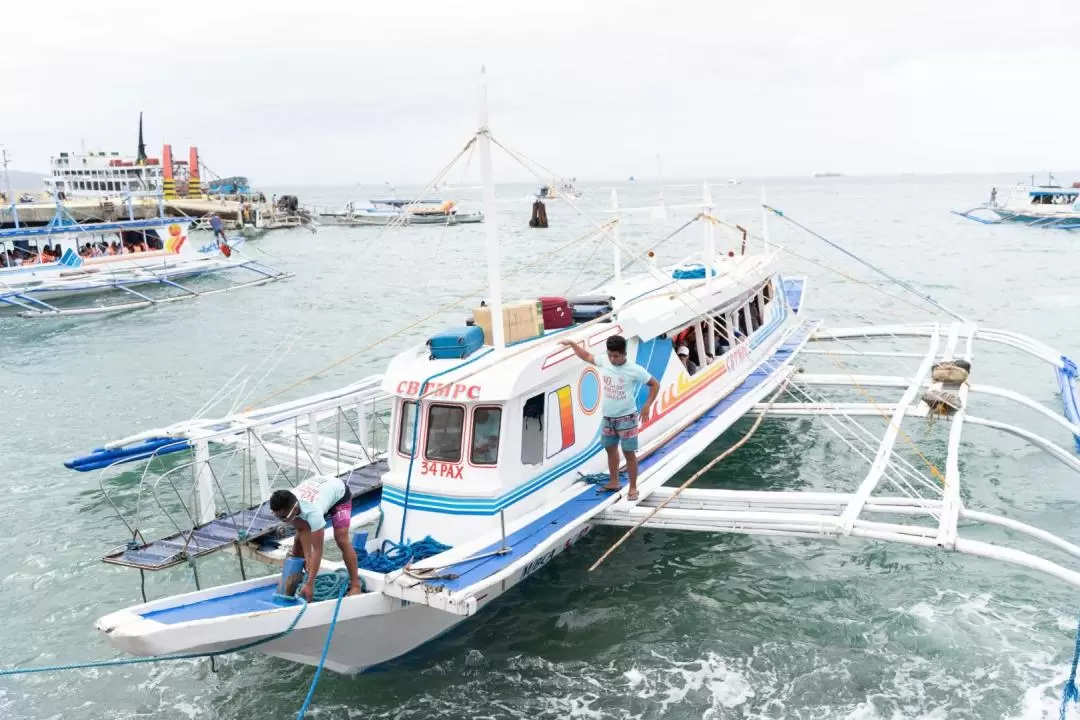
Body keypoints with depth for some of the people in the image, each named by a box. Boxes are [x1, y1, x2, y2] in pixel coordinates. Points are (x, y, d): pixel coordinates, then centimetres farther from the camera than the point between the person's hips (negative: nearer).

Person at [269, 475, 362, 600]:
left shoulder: (313, 511, -46)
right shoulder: (286, 505, -31)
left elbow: (317, 550, -42)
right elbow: (303, 530, -21)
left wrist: (309, 584, -43)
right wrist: (307, 557, -34)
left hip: (339, 493, -6)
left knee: (341, 540, -20)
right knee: (299, 539, 1)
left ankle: (355, 585, -13)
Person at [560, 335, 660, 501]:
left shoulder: (634, 370, -18)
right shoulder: (604, 361, -4)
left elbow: (655, 384, -9)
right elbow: (587, 356, 14)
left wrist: (647, 406, -14)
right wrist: (572, 343, 7)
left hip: (626, 418, -6)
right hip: (608, 417, 6)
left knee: (629, 453, -1)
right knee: (610, 449, 18)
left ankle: (633, 488, 9)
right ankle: (613, 482, 34)